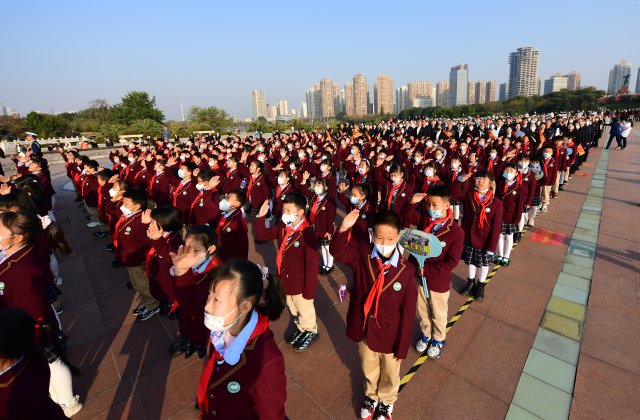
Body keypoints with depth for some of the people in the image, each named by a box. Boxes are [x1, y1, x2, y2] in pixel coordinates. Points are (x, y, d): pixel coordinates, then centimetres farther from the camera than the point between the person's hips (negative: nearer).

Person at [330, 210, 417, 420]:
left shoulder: (406, 270, -22)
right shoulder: (362, 254, -15)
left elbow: (408, 312, -15)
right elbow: (337, 251, -22)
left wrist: (402, 347, -9)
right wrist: (344, 228, -40)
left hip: (390, 334, -2)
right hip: (364, 329, 2)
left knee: (390, 373, 27)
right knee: (369, 369, 29)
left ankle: (386, 401, 58)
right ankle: (371, 396, 60)